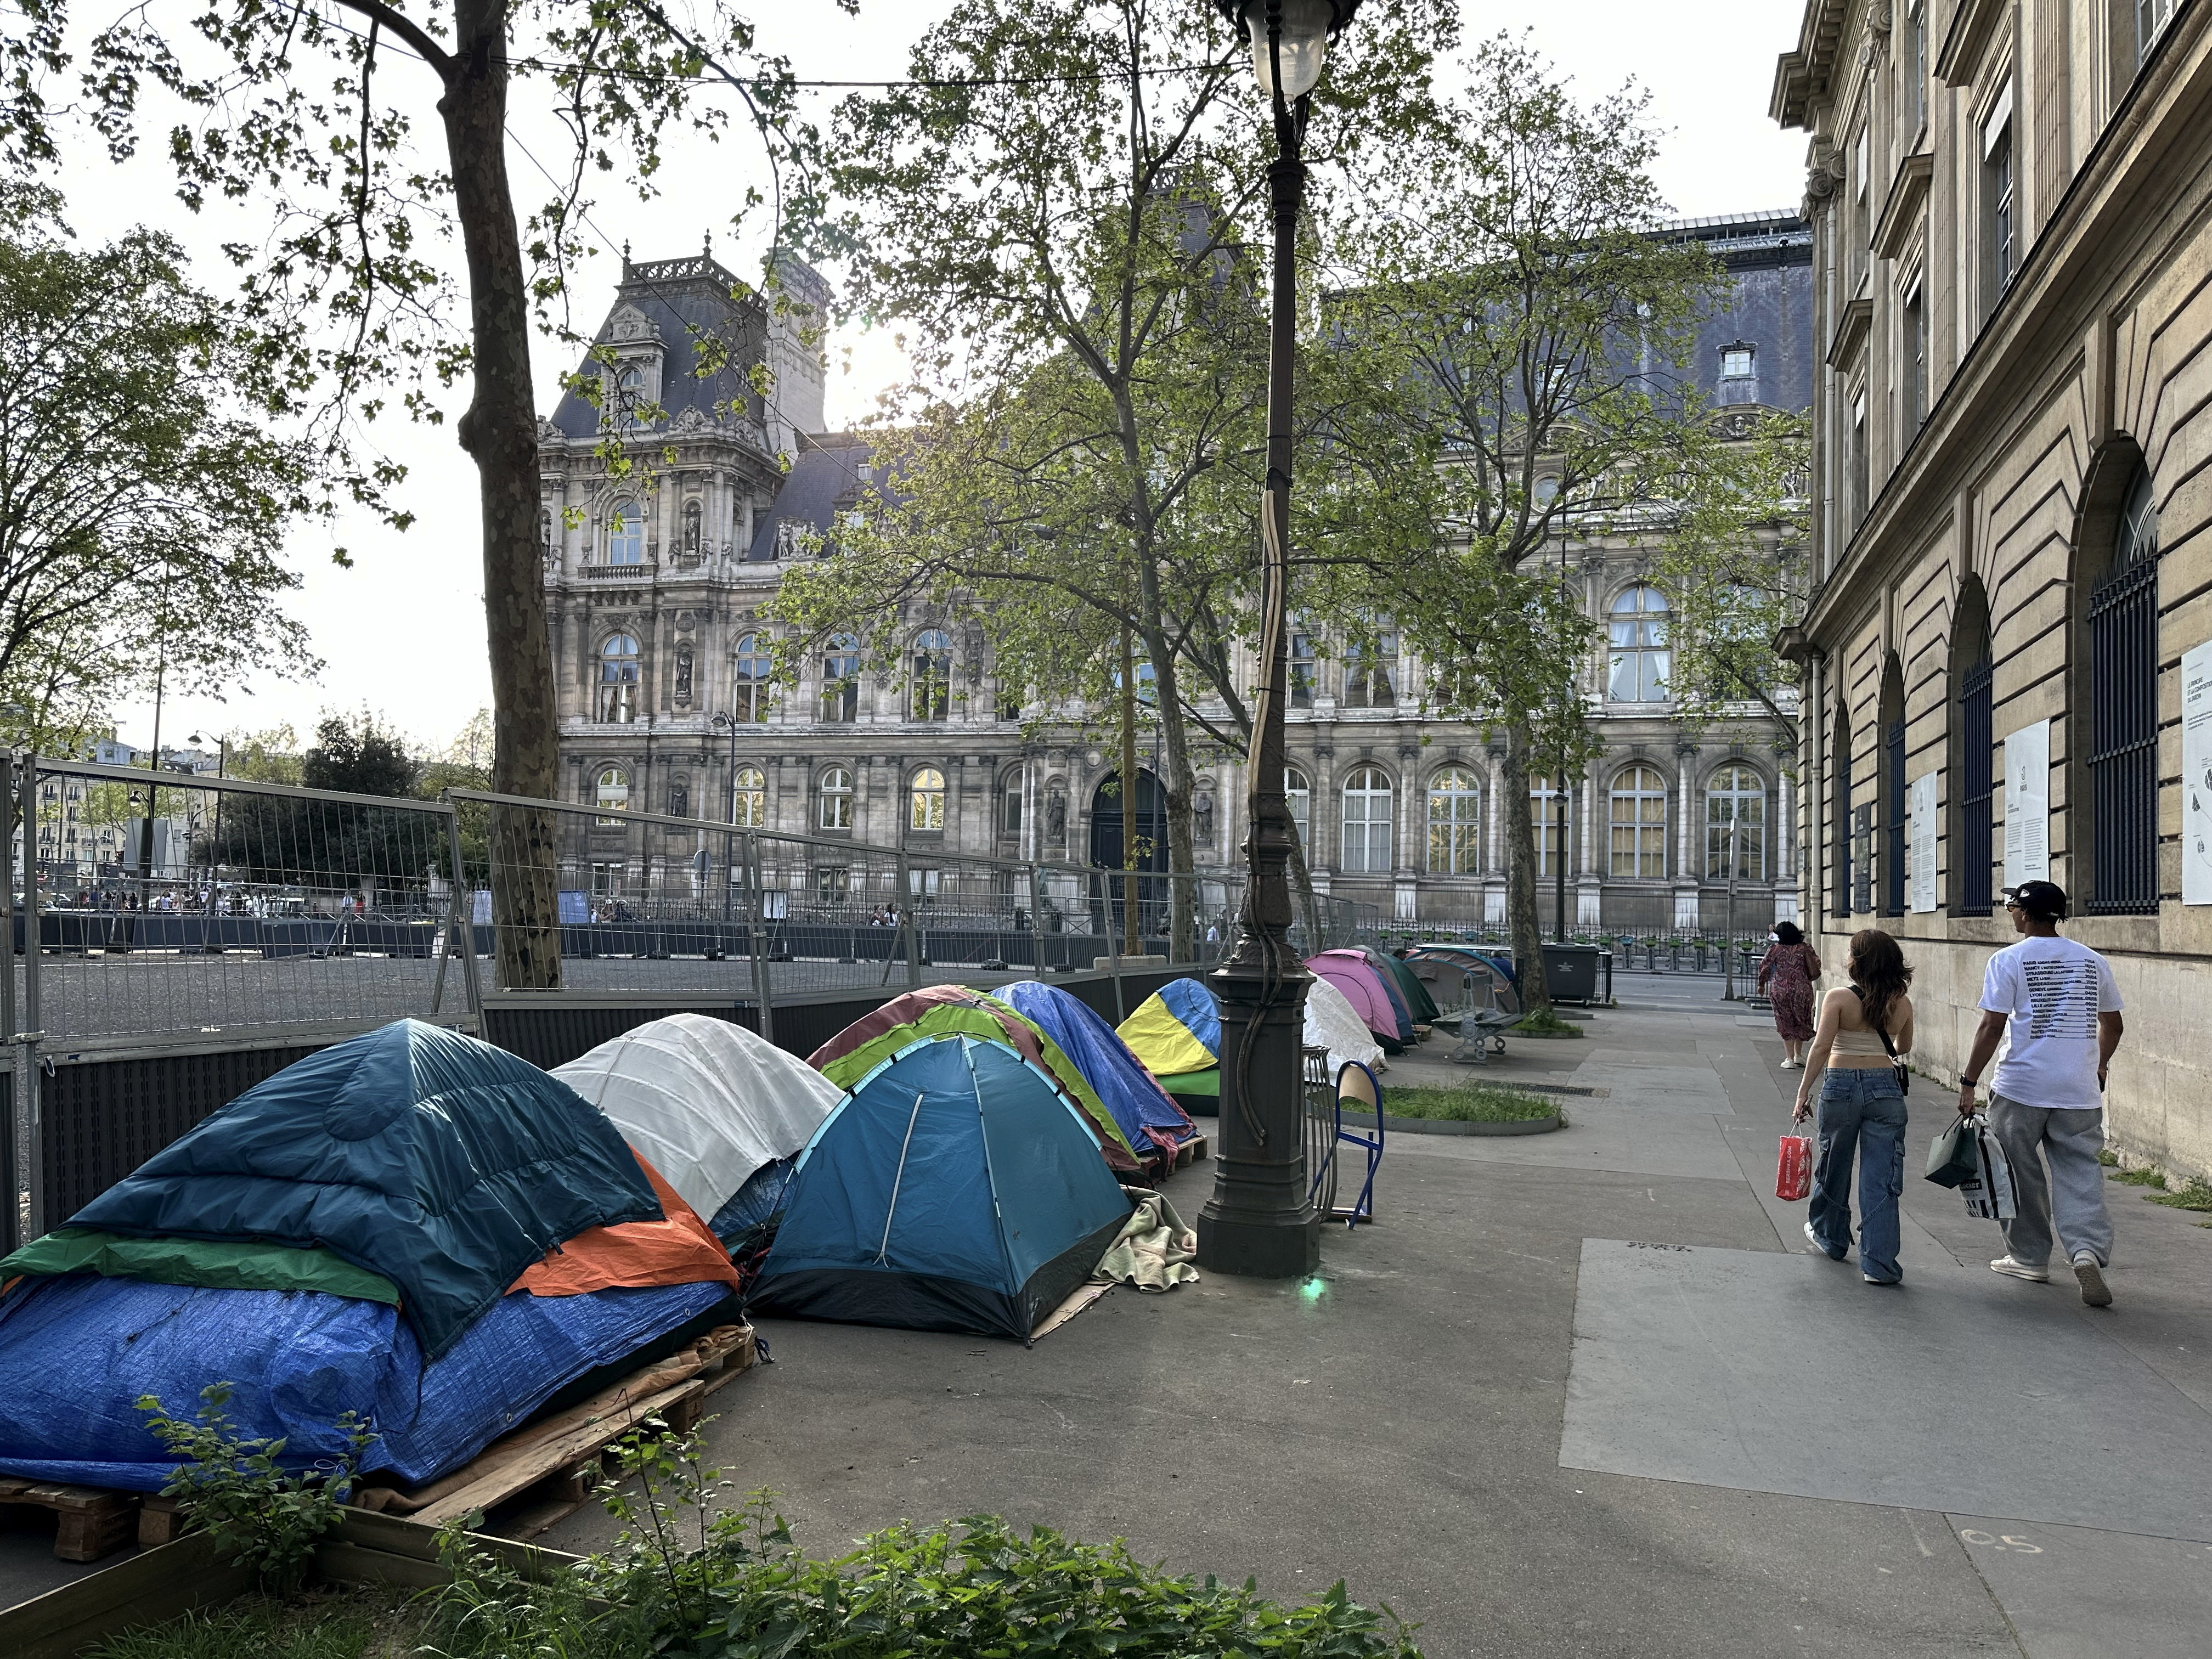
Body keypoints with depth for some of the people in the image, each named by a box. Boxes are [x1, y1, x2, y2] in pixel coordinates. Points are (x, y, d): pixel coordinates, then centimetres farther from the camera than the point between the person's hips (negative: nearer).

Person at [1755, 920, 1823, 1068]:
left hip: (1780, 990, -1)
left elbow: (1764, 967, -1)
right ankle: (1798, 1056, 21)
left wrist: (1761, 984, 13)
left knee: (1786, 1024, 6)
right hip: (1802, 990, 2)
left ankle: (1790, 1059, 4)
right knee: (1801, 1022, 18)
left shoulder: (1775, 949, -5)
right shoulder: (1806, 949, -1)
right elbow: (1816, 967, 0)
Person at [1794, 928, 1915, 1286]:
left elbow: (1821, 1048, -13)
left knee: (1835, 1166, 17)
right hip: (1886, 1088, 2)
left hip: (1841, 1085, -2)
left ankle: (1830, 1237, 35)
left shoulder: (1839, 998, -9)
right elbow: (1904, 1049, 18)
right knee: (1881, 1176, 2)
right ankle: (1879, 1263, -1)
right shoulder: (1902, 1004, 2)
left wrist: (1803, 1092, -7)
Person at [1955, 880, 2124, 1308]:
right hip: (2080, 1091, 4)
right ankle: (2089, 1251, -14)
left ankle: (2030, 1258, 19)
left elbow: (1992, 1027, -11)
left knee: (2021, 1175, 9)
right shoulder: (2092, 961, 7)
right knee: (2080, 1173, 6)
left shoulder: (2009, 960, -7)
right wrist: (2099, 1065, 33)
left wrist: (1969, 1082, -5)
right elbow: (2113, 1024, 16)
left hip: (2021, 1088, -4)